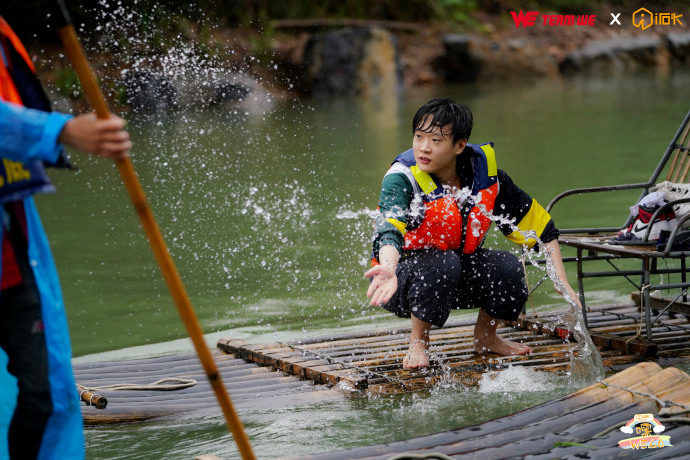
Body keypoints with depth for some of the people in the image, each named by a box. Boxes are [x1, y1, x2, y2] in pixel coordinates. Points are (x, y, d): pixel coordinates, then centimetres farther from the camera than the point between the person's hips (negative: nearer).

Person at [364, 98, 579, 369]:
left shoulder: (484, 173, -11)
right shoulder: (402, 178, -23)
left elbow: (538, 225, -2)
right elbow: (389, 231, -42)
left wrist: (562, 283, -9)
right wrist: (388, 270, -65)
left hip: (458, 277, 5)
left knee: (508, 267, -20)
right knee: (443, 263, -34)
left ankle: (485, 338, 7)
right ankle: (418, 344, -13)